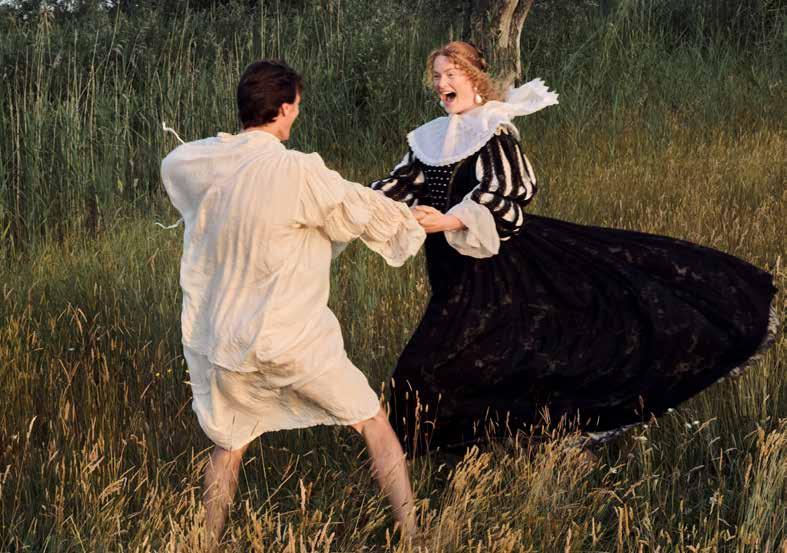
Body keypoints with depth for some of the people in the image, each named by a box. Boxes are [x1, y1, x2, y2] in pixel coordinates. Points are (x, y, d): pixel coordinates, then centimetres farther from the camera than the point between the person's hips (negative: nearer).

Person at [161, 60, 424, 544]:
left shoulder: (191, 164, -5)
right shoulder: (298, 173, -20)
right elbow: (365, 210, -7)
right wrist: (413, 223, 14)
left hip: (221, 342, 5)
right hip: (291, 341, -4)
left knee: (229, 446, 26)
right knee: (375, 424, 14)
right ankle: (412, 534, 15)